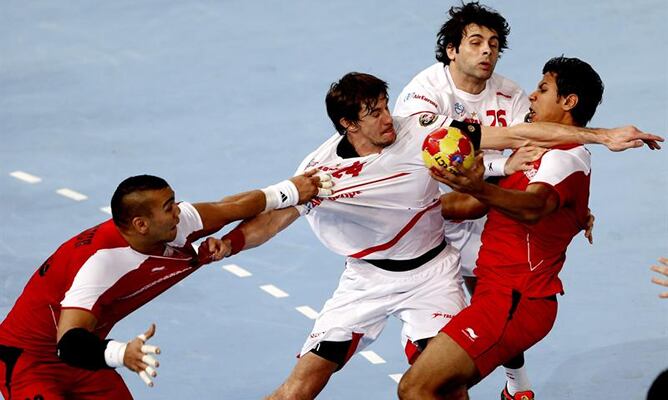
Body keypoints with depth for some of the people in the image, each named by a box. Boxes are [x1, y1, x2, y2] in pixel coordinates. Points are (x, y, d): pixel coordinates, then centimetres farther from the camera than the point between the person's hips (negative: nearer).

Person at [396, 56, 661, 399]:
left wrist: (478, 188, -55)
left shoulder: (567, 158, -14)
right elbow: (472, 205, 26)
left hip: (511, 303, -10)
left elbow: (533, 207, -37)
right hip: (505, 297, 10)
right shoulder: (540, 154, 19)